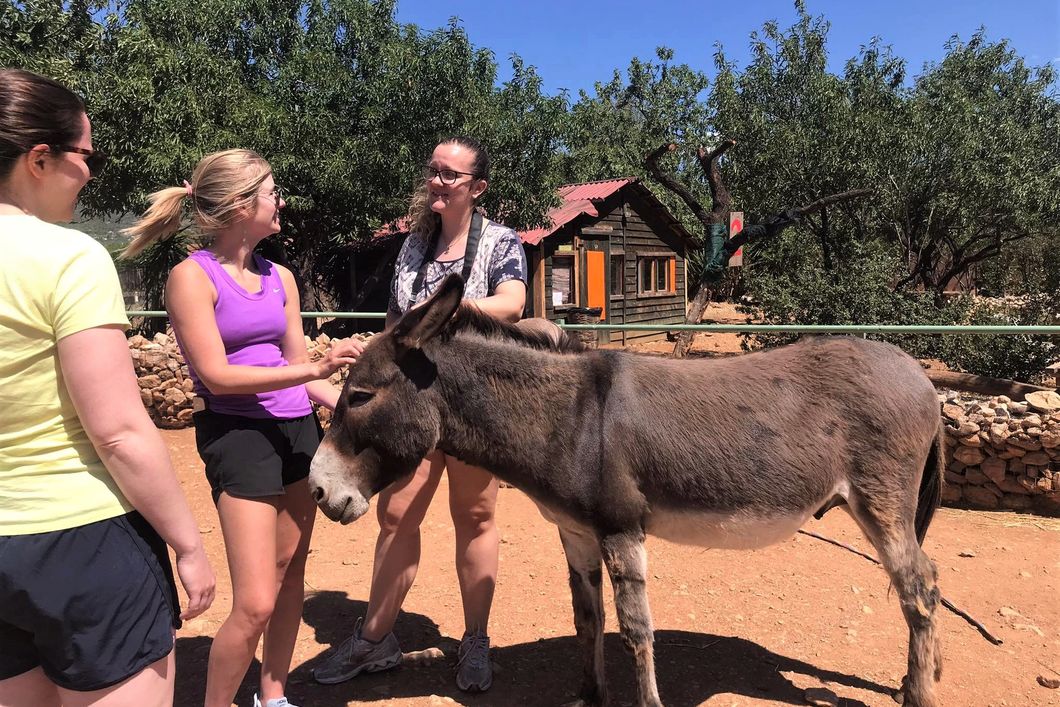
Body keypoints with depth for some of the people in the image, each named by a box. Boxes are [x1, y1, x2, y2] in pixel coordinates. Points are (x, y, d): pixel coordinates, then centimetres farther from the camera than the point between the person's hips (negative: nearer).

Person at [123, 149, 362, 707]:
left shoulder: (280, 277, 10)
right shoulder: (192, 276, -8)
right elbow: (216, 374, -16)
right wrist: (314, 369, -23)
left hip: (299, 429, 7)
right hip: (239, 435, -7)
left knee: (290, 575, 15)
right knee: (255, 605, -8)